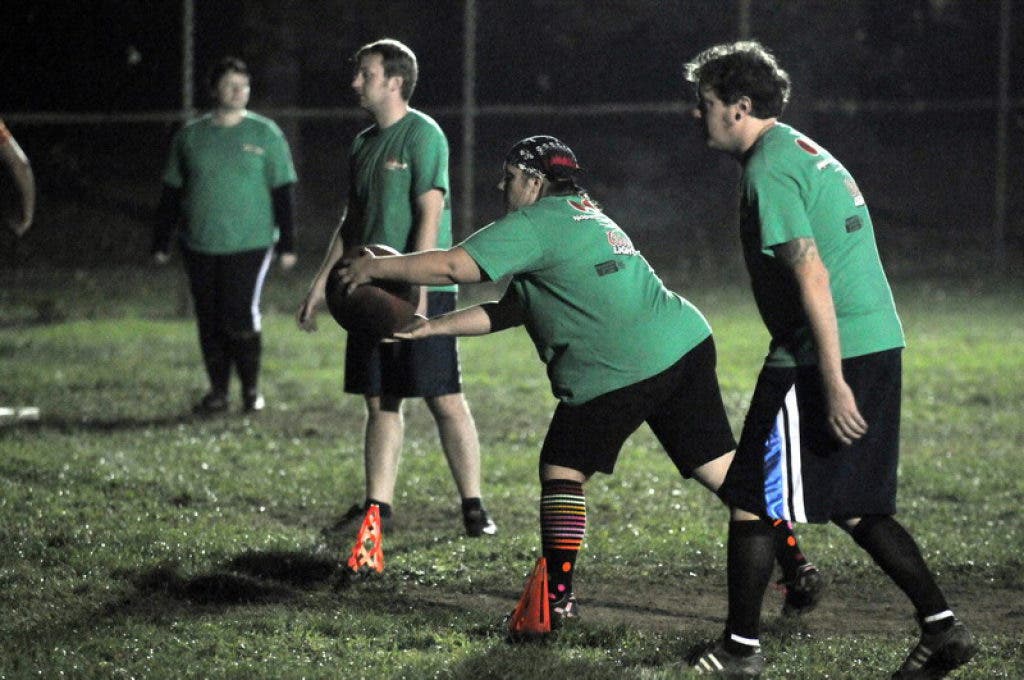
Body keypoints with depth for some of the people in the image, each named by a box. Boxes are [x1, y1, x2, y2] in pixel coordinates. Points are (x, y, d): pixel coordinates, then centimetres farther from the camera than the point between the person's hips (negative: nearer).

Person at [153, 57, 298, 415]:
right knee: (210, 322, 5)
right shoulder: (190, 136, 8)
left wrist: (287, 245, -2)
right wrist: (161, 243, 10)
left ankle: (251, 390, 5)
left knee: (241, 317, -11)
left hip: (250, 245, -3)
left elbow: (283, 192, 2)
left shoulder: (266, 134, 2)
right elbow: (171, 193, 13)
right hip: (200, 248, 3)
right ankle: (218, 391, 16)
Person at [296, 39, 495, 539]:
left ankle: (473, 506, -2)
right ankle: (377, 506, 13)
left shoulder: (423, 135, -10)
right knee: (380, 402, 9)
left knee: (445, 400, -6)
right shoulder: (364, 142, 15)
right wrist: (321, 283, 20)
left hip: (421, 291, -8)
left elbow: (430, 216, -16)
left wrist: (415, 291, -23)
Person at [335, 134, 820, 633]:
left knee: (563, 470, 3)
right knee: (720, 465, 10)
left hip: (621, 371, -9)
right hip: (687, 344, 9)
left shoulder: (536, 224, -3)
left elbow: (454, 266, -12)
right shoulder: (585, 217, 27)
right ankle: (795, 565, 9)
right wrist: (434, 327, 21)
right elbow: (509, 311, 26)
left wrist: (377, 268, 0)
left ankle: (557, 600, 4)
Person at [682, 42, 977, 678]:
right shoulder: (807, 151, 18)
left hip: (824, 355, -10)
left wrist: (833, 383, -24)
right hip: (879, 345, 10)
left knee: (751, 503, 1)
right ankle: (942, 626, 10)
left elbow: (812, 277, -21)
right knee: (856, 506, 15)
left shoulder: (769, 171, -13)